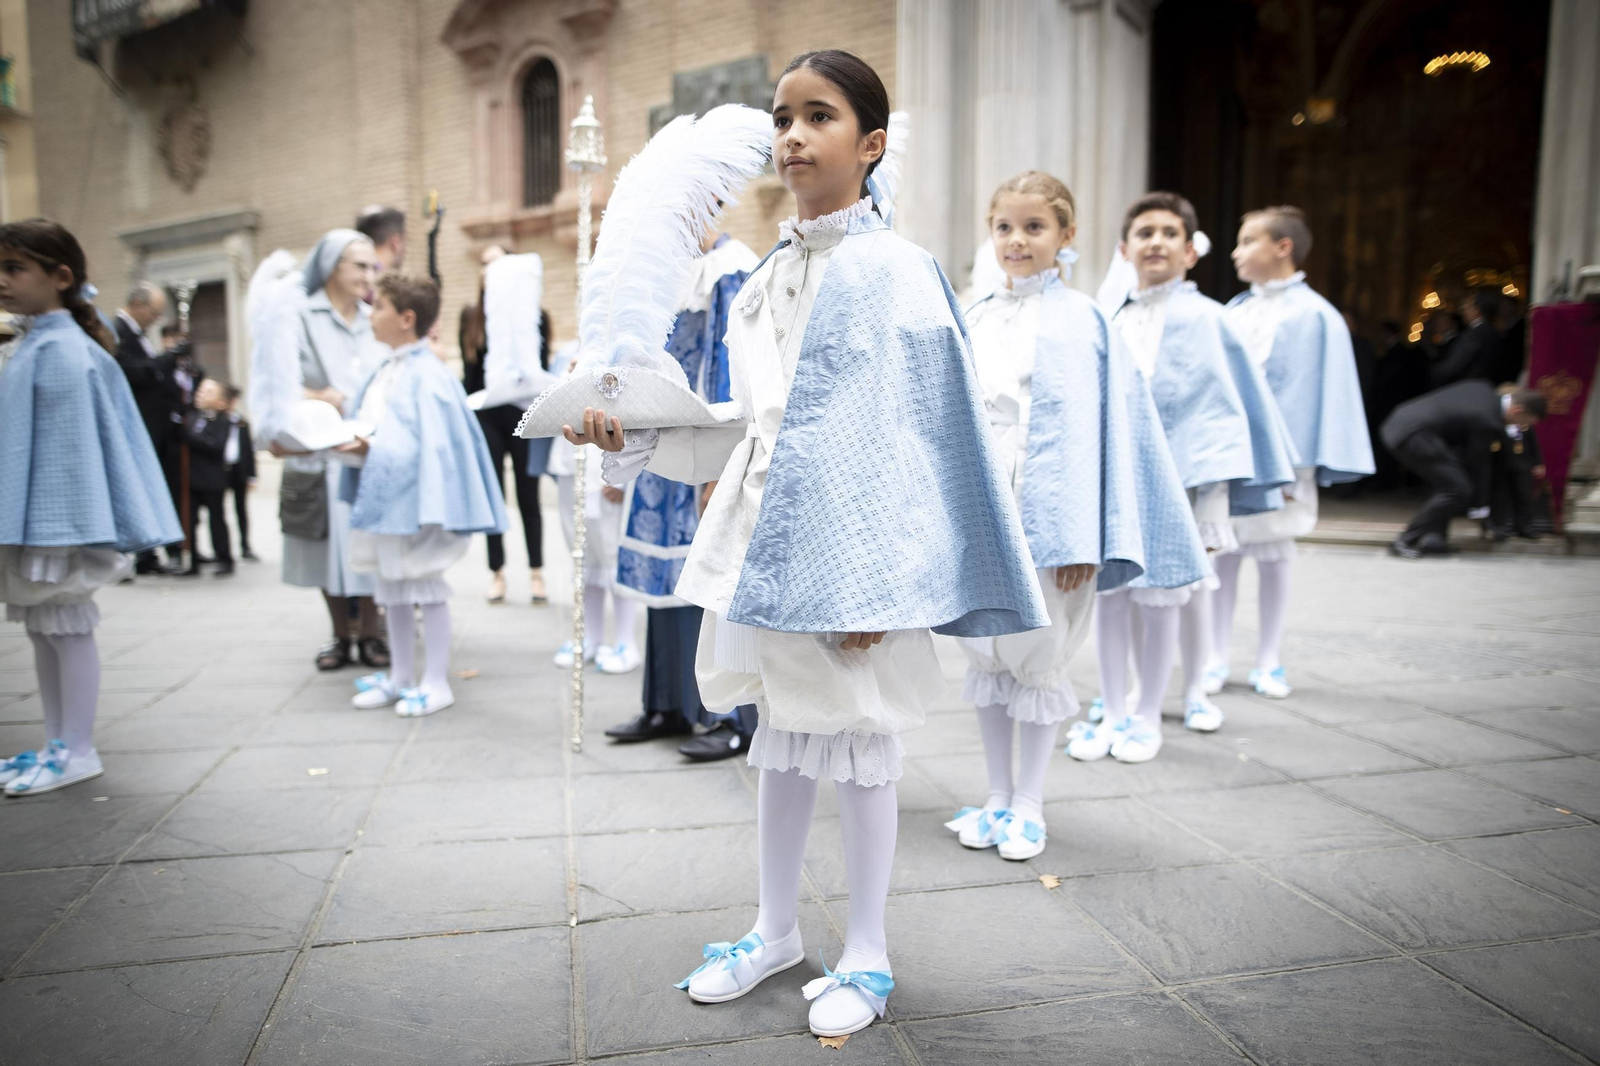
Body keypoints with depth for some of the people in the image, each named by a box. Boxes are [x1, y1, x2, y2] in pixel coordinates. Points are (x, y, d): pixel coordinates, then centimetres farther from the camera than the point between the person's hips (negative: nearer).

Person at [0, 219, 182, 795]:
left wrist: (58, 529, -18)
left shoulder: (62, 351, -15)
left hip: (57, 521, -9)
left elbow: (69, 447, -18)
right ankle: (56, 745, 24)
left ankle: (77, 751, 11)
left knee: (67, 629, 0)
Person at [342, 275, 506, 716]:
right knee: (392, 588, 15)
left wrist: (372, 451, -25)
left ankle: (436, 682, 11)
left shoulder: (425, 375, -14)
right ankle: (401, 676, 27)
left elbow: (427, 444, -20)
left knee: (425, 586, 0)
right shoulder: (383, 374, 12)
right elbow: (370, 427, 17)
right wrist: (355, 445, -1)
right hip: (382, 496, 9)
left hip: (413, 497, -9)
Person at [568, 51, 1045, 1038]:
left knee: (860, 742, 6)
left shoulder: (895, 270, -8)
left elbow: (911, 438, -13)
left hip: (852, 544, -6)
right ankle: (777, 928, 35)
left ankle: (867, 954, 26)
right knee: (782, 739, 16)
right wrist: (634, 440, 5)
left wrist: (876, 580, -18)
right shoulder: (766, 280, 11)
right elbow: (754, 430, 13)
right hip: (769, 535, 7)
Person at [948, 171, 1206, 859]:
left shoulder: (1076, 321, -4)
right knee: (986, 654, 11)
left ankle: (1028, 807, 20)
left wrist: (1077, 536, -15)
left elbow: (1081, 430, -10)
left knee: (1038, 659, 5)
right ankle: (998, 798, 25)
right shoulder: (976, 320, 11)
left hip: (1041, 511, -5)